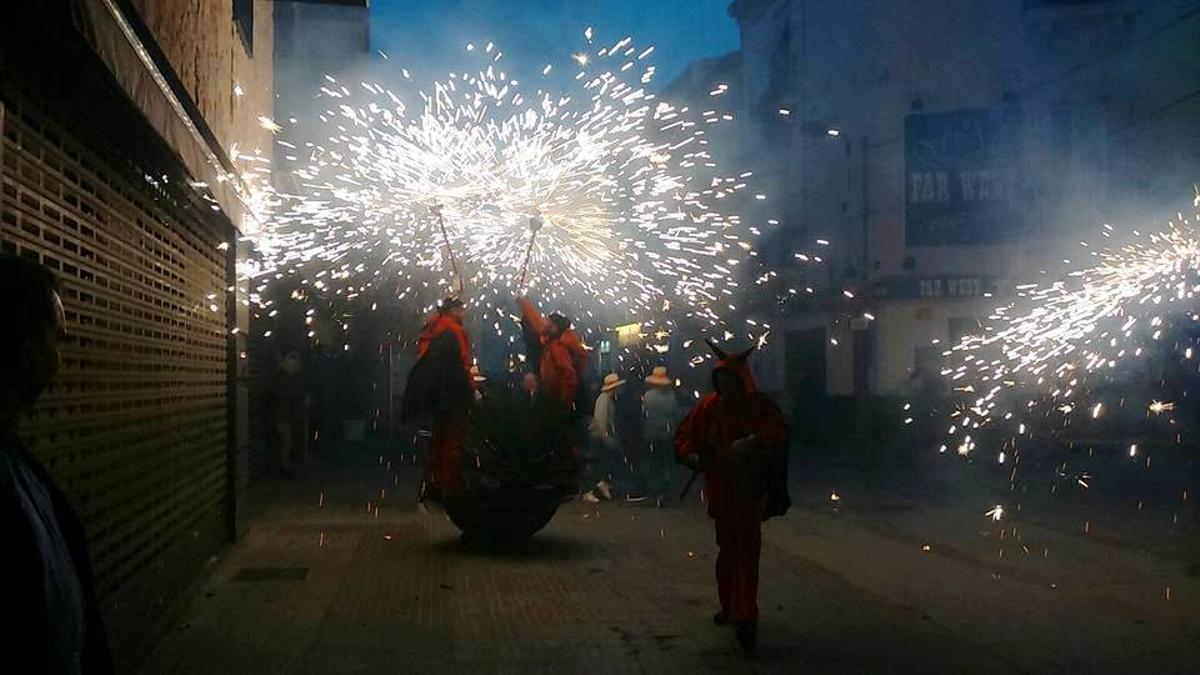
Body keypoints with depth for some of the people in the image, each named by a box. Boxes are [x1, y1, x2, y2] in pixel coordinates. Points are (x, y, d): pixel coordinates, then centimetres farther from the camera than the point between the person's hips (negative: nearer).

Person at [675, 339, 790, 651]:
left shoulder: (760, 407, -7)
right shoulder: (707, 407, 4)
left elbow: (777, 435, -21)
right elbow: (684, 437, 7)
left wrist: (754, 444, -37)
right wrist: (694, 456, -12)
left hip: (749, 489, -5)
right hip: (719, 489, 5)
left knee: (746, 551, -9)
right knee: (726, 549, 16)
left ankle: (746, 617, -10)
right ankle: (729, 606, 31)